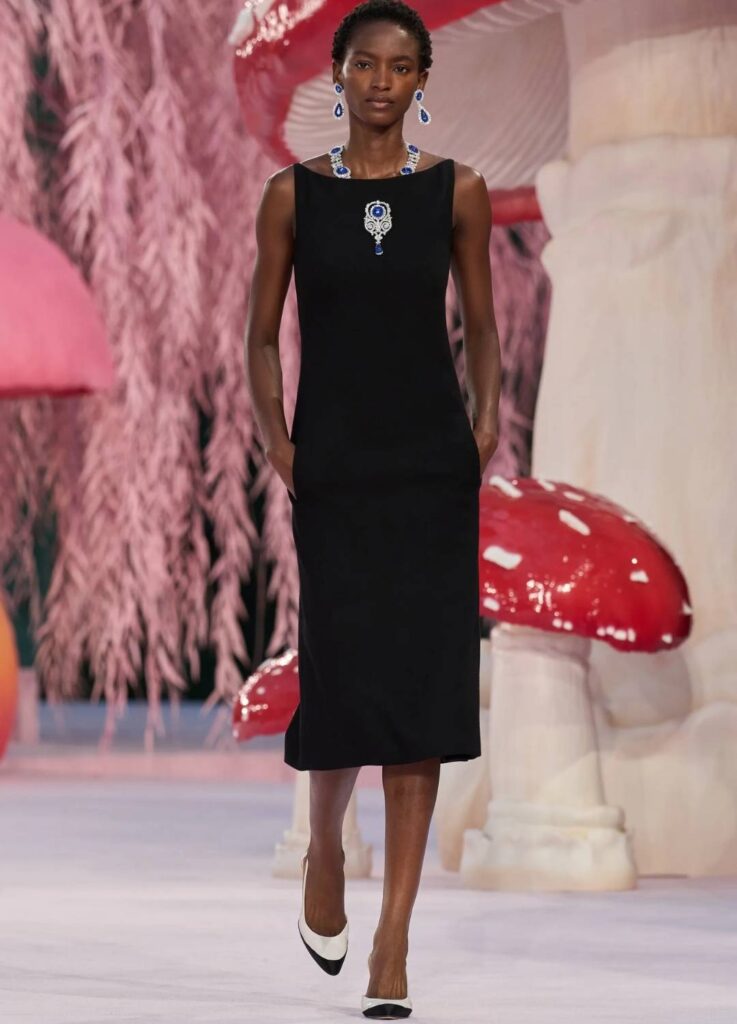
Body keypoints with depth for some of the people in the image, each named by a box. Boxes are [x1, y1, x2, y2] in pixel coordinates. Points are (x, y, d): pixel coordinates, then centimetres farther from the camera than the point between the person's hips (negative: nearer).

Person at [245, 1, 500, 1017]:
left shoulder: (456, 191, 5)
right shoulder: (293, 193, 3)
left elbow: (481, 324, 11)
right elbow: (263, 334, 6)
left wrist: (486, 418, -6)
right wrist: (275, 436, -8)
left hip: (433, 470, 1)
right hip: (335, 471, 0)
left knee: (420, 692, -4)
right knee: (342, 678, -3)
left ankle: (392, 942, 0)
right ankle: (324, 848, 30)